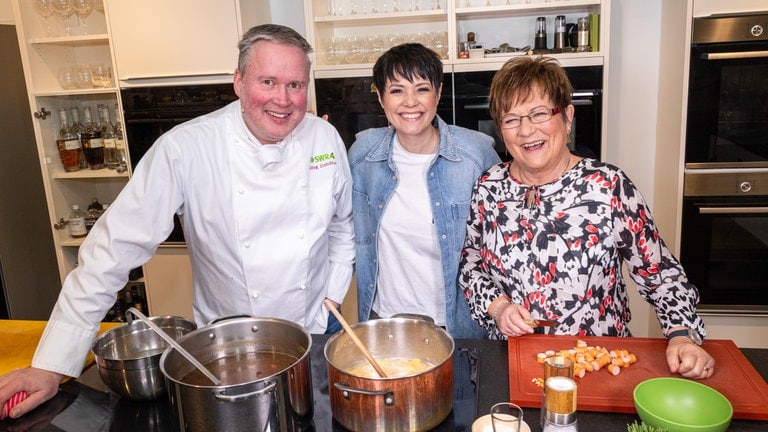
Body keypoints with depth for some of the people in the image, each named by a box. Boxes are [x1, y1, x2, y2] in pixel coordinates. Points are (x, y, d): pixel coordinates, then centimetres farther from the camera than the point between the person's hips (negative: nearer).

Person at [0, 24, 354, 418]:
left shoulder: (325, 138, -7)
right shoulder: (185, 149, -18)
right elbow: (118, 246, -17)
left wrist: (332, 301, 1)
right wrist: (51, 367, -16)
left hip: (314, 338, 3)